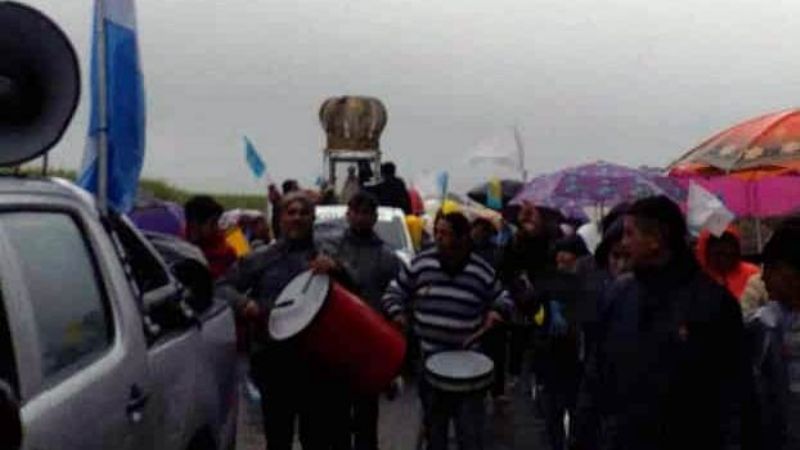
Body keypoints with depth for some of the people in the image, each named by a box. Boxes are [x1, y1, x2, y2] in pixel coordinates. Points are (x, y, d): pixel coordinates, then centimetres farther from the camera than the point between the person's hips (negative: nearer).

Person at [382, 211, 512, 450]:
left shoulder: (482, 271, -4)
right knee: (434, 426, 16)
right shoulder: (419, 264, -2)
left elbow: (503, 300, 9)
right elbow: (394, 293, 7)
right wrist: (397, 314, -12)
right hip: (429, 359, 2)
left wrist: (496, 313, -12)